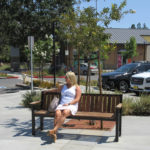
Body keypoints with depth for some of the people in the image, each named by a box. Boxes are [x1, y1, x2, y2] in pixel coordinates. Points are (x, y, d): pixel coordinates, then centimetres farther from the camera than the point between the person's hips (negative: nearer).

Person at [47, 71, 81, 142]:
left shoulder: (77, 87, 9)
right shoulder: (63, 87, 24)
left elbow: (77, 99, -2)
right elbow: (56, 90, 44)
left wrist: (68, 104, -15)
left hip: (72, 106, -4)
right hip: (61, 105, 4)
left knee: (64, 113, -39)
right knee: (57, 113, -32)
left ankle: (54, 130, -49)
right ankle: (54, 134, -43)